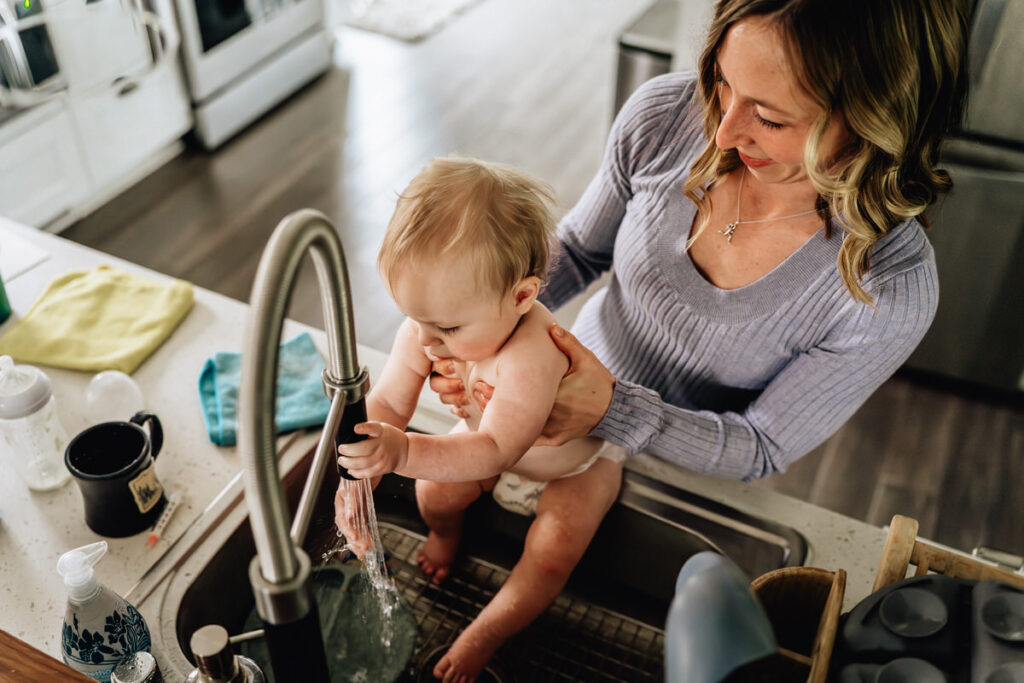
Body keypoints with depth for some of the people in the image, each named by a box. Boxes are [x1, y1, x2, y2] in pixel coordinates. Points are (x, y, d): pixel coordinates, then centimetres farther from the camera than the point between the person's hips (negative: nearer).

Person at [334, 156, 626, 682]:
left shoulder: (531, 357, -48)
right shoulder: (426, 330, -26)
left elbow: (491, 452, -51)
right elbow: (385, 403, -24)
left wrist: (404, 452, -65)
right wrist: (360, 471, -41)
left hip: (574, 465, -5)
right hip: (493, 448, 5)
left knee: (552, 554, -19)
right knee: (433, 491, -12)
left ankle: (482, 636, 7)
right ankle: (445, 536, 25)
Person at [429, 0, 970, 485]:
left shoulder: (892, 291, -35)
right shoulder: (662, 115, -26)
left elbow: (763, 451, -24)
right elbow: (579, 249, -8)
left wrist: (612, 409, -40)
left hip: (693, 472, -2)